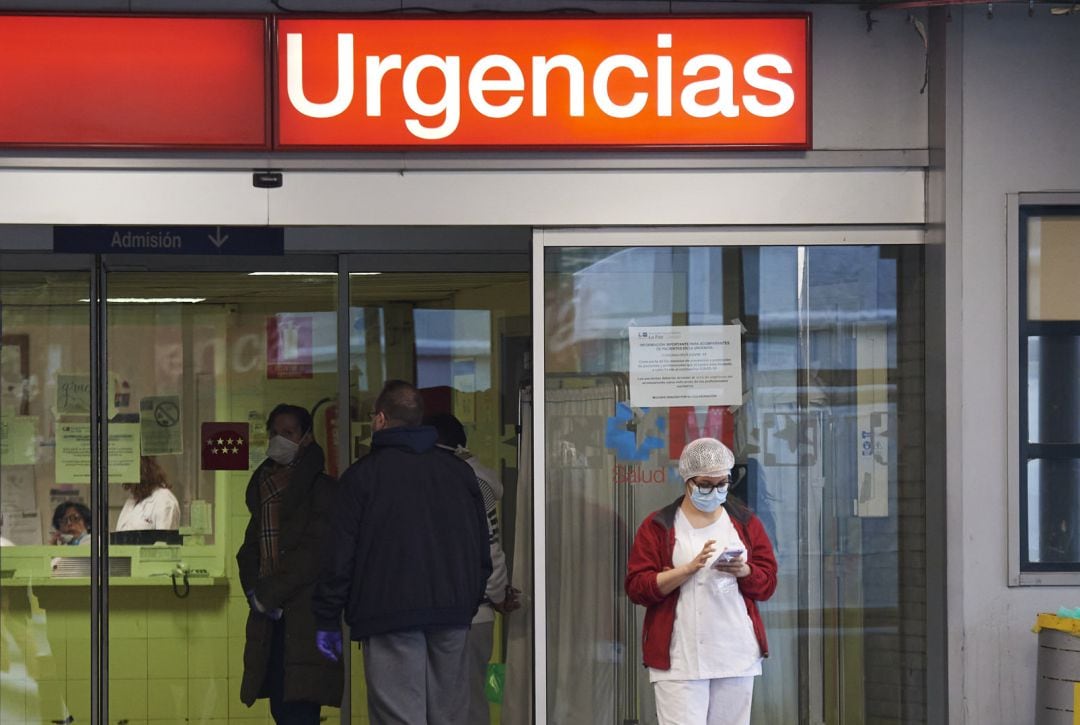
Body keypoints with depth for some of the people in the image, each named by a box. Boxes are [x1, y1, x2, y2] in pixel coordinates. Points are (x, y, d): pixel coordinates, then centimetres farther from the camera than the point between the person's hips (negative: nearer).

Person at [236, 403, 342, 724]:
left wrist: (269, 594, -11)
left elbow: (315, 552, -11)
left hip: (305, 613, -7)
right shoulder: (263, 486, 20)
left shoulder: (320, 487, -3)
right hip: (270, 614, 7)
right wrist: (255, 592, 1)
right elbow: (249, 549, 19)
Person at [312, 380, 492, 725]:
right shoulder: (460, 470, 13)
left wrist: (327, 619, 2)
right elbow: (482, 550, 16)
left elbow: (339, 554, -4)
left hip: (389, 616, -4)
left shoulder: (362, 474, -1)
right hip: (453, 614, 5)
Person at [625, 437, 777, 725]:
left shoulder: (746, 522, 13)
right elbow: (637, 587, -4)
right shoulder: (657, 526, 3)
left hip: (736, 655, 3)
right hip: (679, 657, -3)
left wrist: (742, 570, -12)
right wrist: (690, 568, -16)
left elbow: (768, 581, 10)